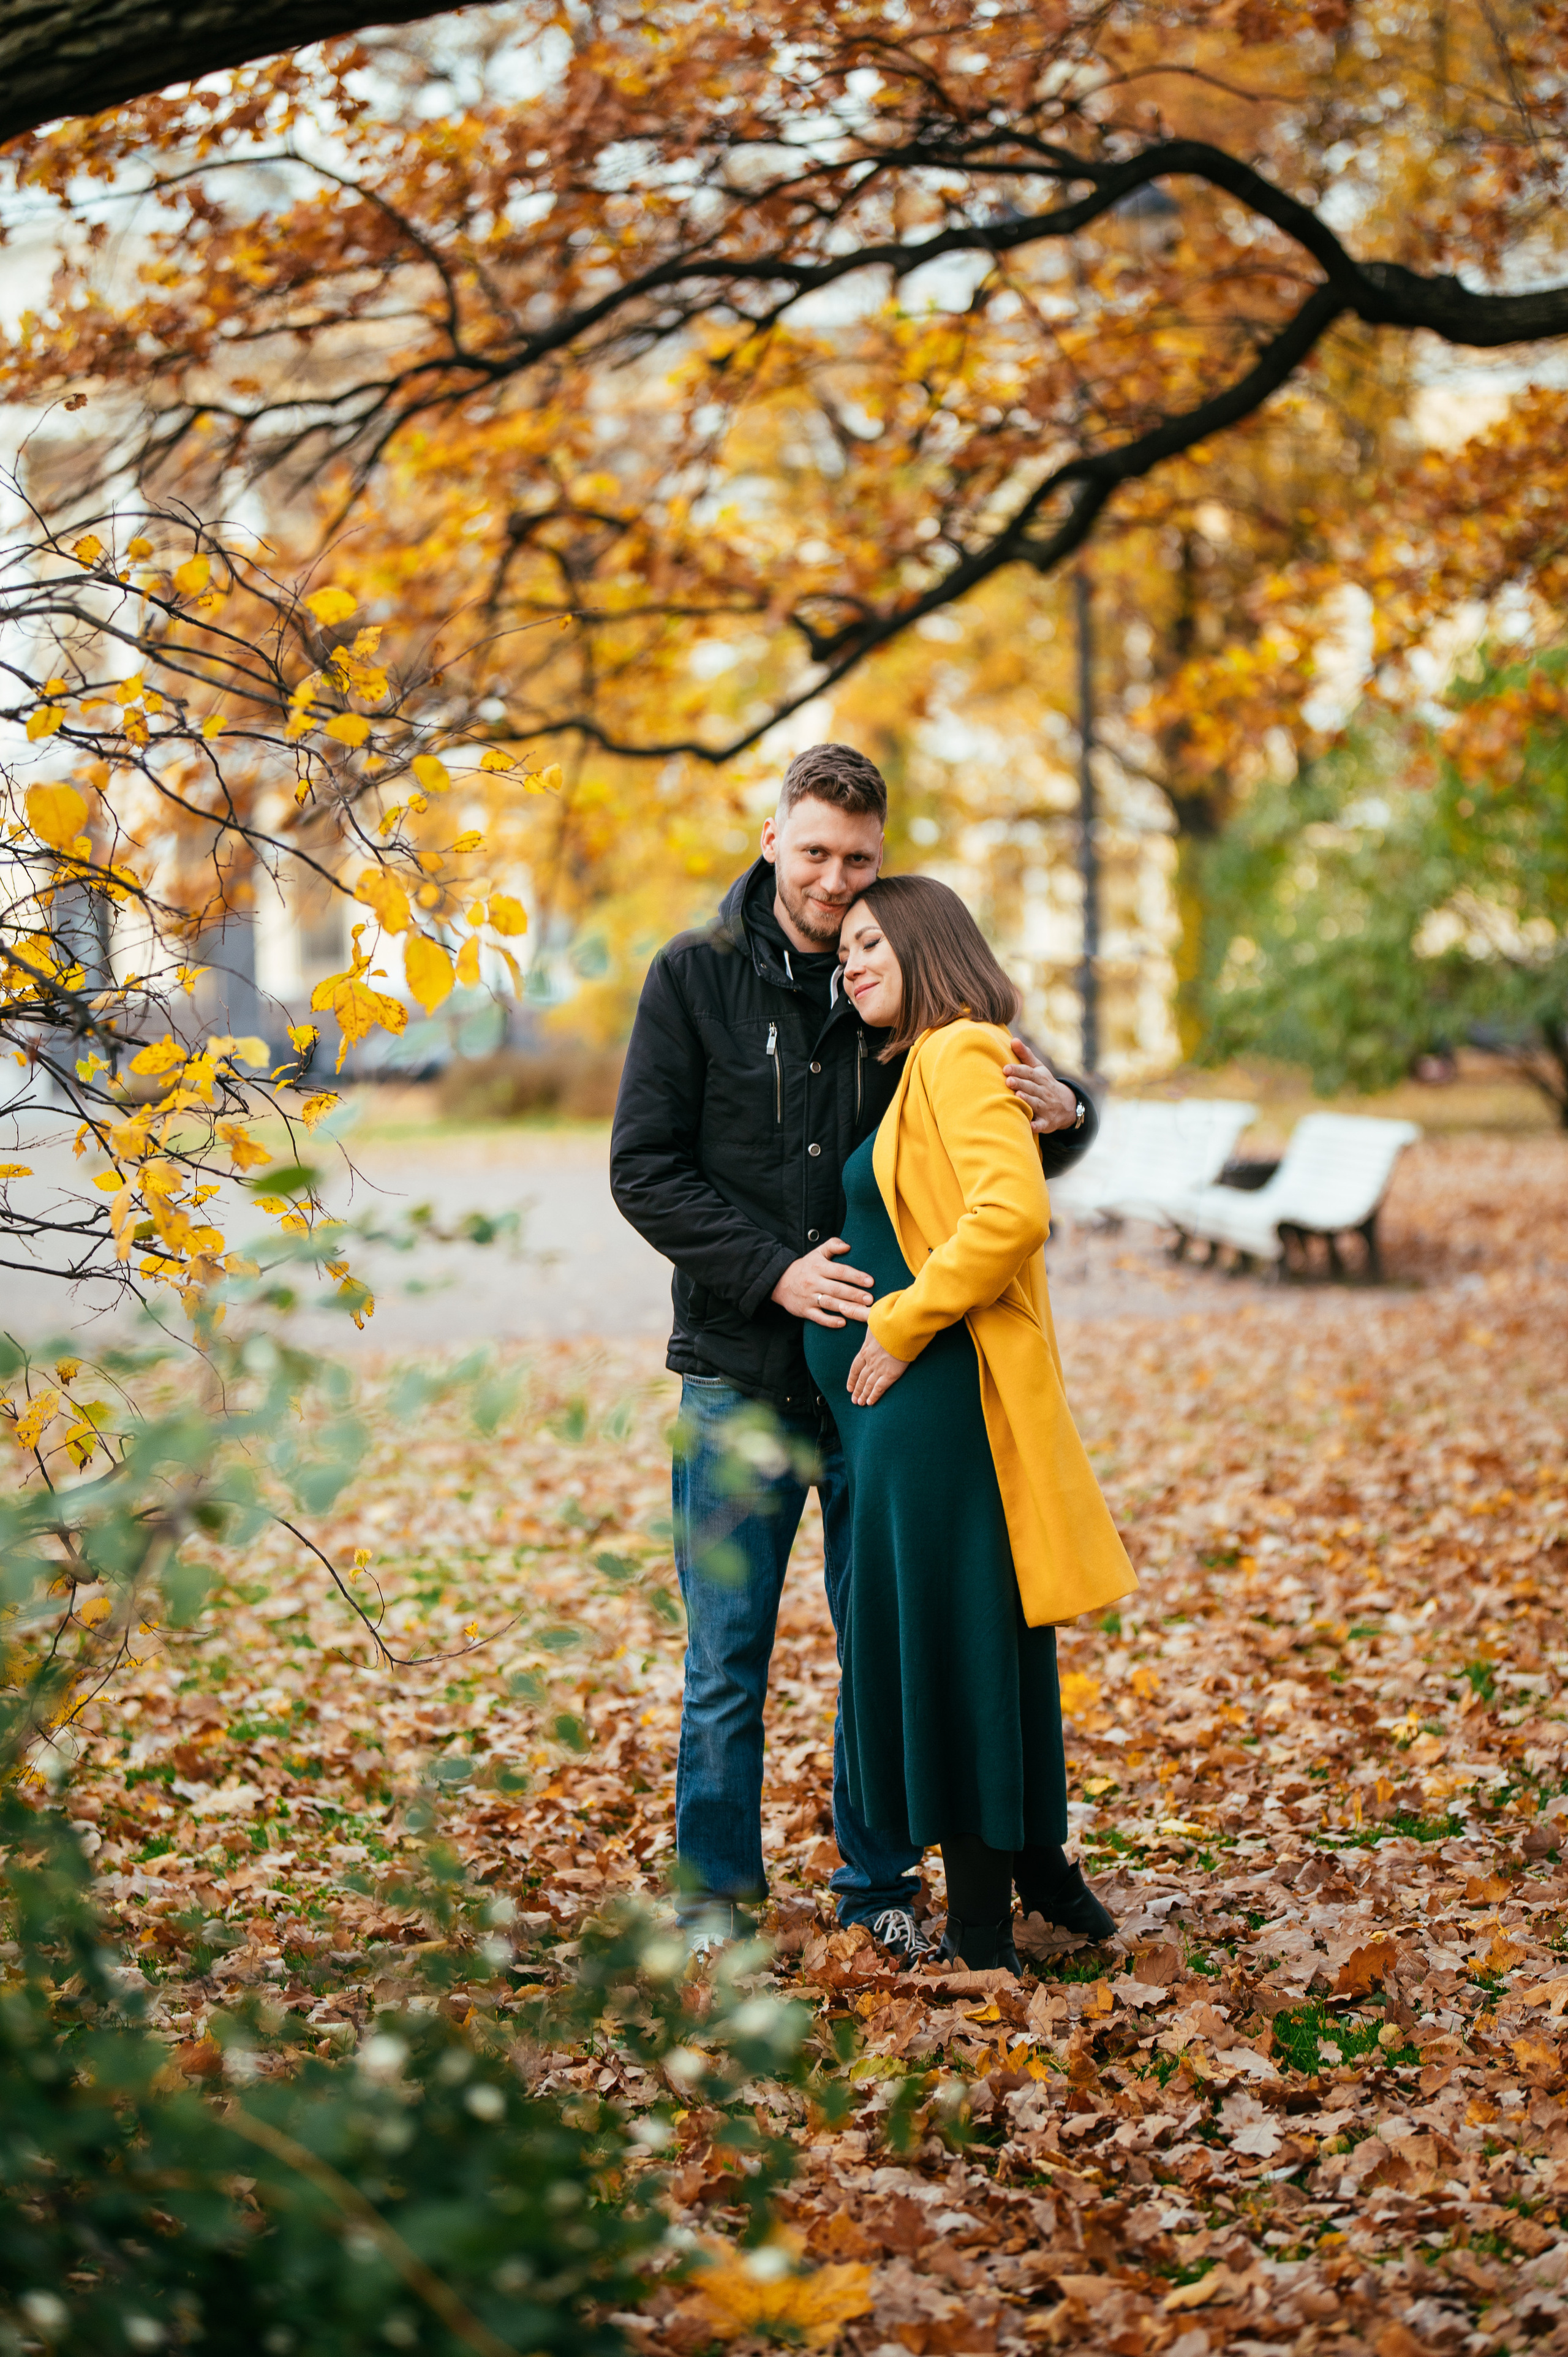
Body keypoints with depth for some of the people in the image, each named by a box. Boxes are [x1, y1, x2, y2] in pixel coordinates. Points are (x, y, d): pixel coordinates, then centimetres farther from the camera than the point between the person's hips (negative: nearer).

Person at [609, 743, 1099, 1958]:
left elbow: (1014, 1122, 10)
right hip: (742, 1369, -2)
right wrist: (773, 1271, -17)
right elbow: (645, 1168, -4)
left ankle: (881, 1885, 23)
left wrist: (1063, 1112, -15)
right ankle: (715, 1891, 19)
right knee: (726, 1664, 5)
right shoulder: (696, 978, 0)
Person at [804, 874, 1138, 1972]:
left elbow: (1015, 1212, -23)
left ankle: (983, 1933, 5)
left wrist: (899, 1327, -18)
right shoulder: (922, 1065, 18)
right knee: (984, 1652, 17)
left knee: (951, 1651, -3)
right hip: (915, 1403, 10)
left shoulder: (960, 1056, -11)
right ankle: (1043, 1873, 28)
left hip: (943, 1400, -10)